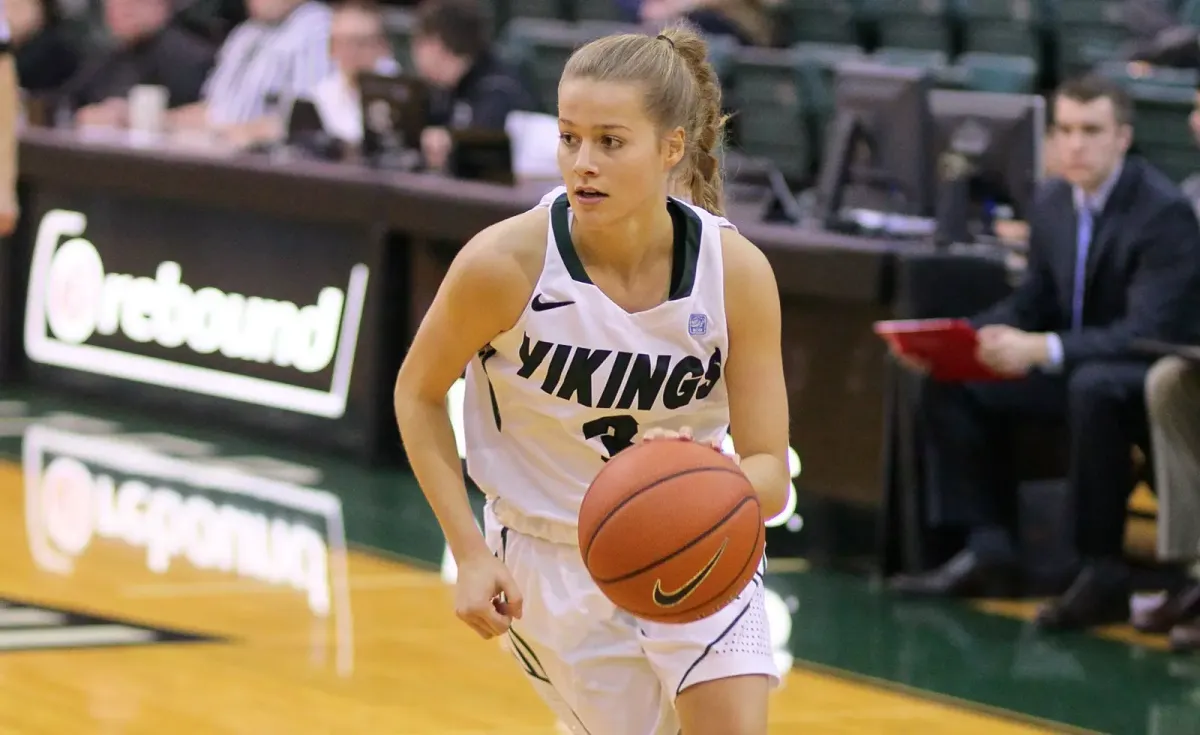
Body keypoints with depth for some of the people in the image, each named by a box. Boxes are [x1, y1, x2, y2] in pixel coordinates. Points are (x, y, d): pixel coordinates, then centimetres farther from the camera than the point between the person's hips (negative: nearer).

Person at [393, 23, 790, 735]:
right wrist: (471, 555, -12)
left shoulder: (736, 270, -19)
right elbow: (418, 395, -5)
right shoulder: (506, 263, -23)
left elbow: (770, 473, -15)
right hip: (551, 562, -1)